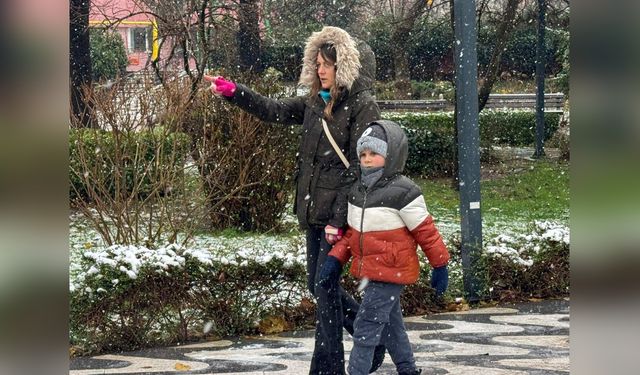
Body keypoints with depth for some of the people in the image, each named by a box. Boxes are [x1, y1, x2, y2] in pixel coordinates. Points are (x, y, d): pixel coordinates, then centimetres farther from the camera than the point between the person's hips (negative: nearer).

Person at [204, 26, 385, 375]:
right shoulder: (315, 102, 11)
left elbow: (359, 167, -16)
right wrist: (234, 92, 6)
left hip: (339, 213, -8)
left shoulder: (362, 107, -12)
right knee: (318, 286, 13)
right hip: (314, 211, 8)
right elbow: (274, 110, 18)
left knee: (325, 287, -6)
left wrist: (338, 218, -19)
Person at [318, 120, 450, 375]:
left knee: (366, 327, -11)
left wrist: (440, 266, -6)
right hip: (369, 272, 8)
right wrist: (335, 259, 4)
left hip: (391, 272, -8)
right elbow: (351, 231, 14)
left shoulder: (403, 193, -18)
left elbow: (426, 231, -11)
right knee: (390, 324, 19)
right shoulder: (357, 190, 6)